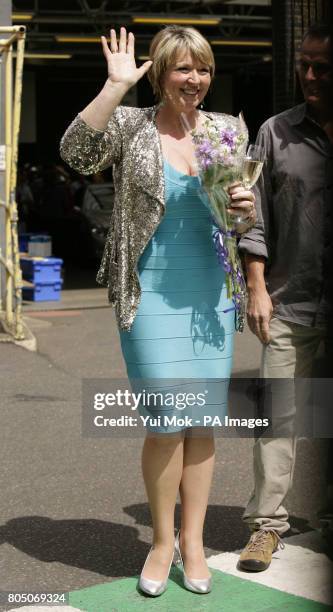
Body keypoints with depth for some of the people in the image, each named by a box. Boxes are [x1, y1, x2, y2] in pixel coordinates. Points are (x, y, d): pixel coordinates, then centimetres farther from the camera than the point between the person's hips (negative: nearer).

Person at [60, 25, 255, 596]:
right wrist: (116, 84, -23)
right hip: (152, 293, -4)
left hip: (212, 293, 4)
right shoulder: (130, 126, -2)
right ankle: (162, 540, 17)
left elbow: (247, 213, 16)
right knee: (168, 421, -4)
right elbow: (76, 151, -22)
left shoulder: (228, 128, 8)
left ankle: (193, 539, 22)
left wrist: (247, 207, -7)